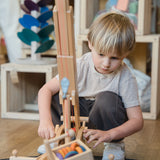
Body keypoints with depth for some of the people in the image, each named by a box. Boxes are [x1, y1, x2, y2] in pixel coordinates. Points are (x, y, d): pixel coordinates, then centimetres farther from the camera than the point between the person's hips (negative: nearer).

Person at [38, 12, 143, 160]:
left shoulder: (125, 77, -25)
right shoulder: (81, 66, -20)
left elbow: (137, 120, -26)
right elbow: (46, 90, -22)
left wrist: (109, 135, -41)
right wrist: (45, 120, -38)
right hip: (81, 114, 2)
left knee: (106, 99, -34)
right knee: (53, 95, -21)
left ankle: (116, 144, -10)